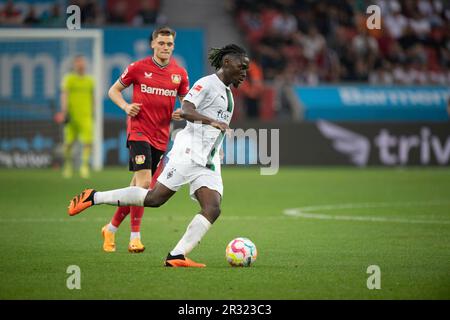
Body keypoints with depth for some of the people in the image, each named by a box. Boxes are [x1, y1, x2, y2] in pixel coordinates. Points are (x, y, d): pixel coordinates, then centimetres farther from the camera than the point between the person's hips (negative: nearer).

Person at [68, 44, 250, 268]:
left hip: (208, 162, 8)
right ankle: (94, 197, 2)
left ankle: (176, 257, -16)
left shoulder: (228, 94, 22)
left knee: (213, 209, -12)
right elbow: (185, 111, -21)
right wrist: (212, 121, -33)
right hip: (189, 152, -8)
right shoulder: (207, 83, -6)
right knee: (155, 198, -11)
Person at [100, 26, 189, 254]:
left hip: (161, 136, 5)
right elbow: (113, 90, 8)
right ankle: (135, 237, -13)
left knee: (138, 187, 9)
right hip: (139, 131, -5)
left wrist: (181, 113, -3)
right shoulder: (138, 68, -2)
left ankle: (111, 229, 26)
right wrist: (126, 106, -10)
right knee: (144, 182, -18)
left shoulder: (180, 74, 7)